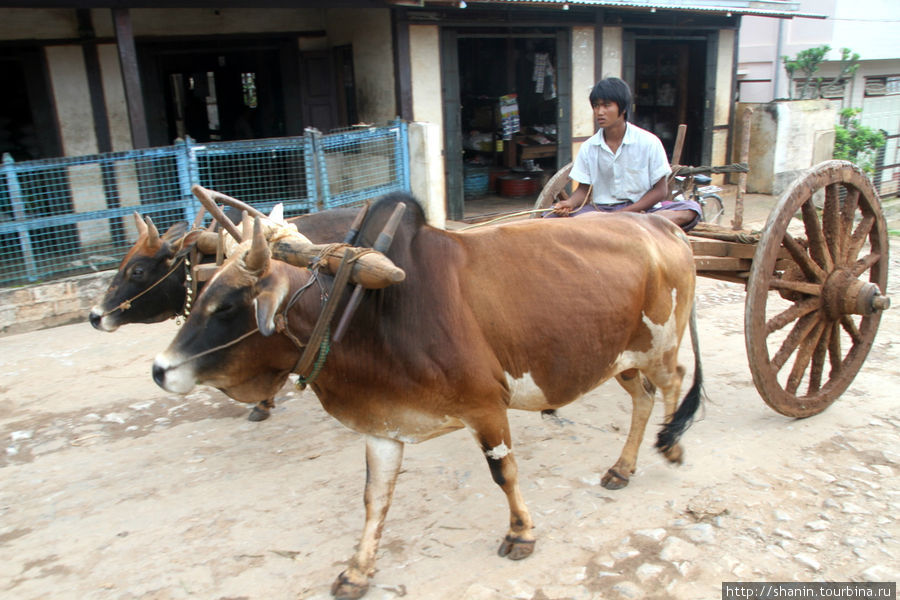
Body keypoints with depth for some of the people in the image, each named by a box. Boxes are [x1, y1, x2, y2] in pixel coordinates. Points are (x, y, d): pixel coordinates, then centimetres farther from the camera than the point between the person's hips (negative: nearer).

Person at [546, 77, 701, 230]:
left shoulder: (649, 142, -3)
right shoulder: (588, 147, 4)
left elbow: (660, 190, -1)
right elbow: (584, 189, 9)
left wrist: (627, 212, -14)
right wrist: (570, 203, -15)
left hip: (641, 209, -1)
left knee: (691, 209, -28)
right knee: (553, 215, -24)